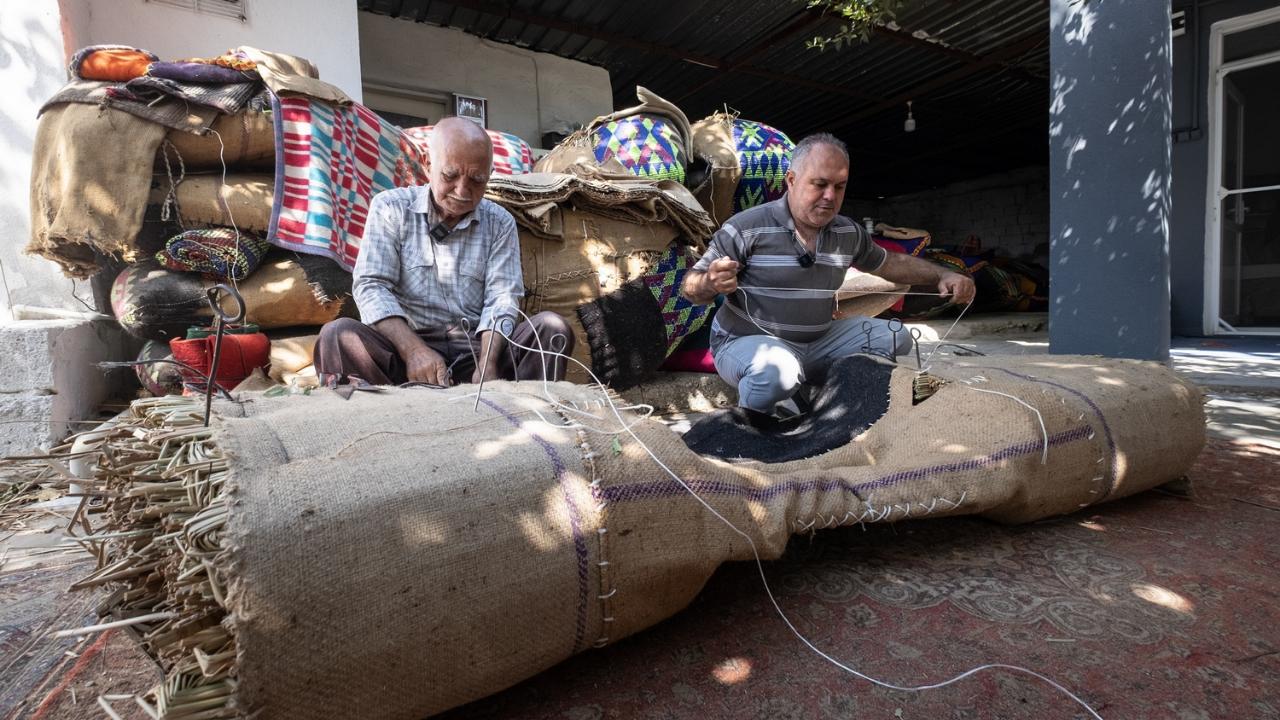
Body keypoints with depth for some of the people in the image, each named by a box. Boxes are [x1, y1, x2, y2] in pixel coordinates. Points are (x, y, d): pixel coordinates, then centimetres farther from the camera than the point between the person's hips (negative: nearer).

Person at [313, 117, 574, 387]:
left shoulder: (500, 223, 8)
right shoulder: (390, 208, 3)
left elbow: (501, 296, -2)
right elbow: (371, 285, -6)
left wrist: (487, 363, -22)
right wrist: (414, 350, -25)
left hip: (476, 348, 1)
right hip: (403, 344, -1)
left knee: (554, 329, -21)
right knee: (336, 334, -28)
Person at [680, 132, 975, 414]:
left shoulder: (848, 233, 6)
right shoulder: (747, 228, -15)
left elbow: (891, 263, 22)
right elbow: (691, 290, -13)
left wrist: (943, 276, 7)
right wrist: (710, 284, -37)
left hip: (816, 342, 7)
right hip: (747, 342, -7)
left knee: (895, 338, 5)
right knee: (778, 372, -41)